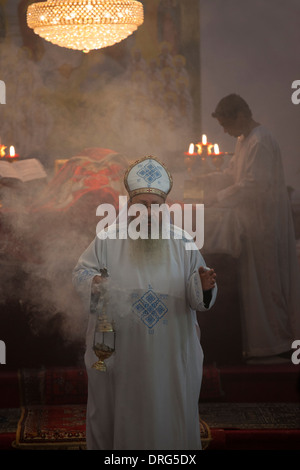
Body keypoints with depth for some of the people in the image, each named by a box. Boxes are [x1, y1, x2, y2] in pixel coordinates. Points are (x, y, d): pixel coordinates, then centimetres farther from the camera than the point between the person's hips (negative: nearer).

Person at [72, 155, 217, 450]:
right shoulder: (108, 239, -3)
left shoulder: (182, 243, -2)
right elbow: (81, 271, 4)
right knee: (116, 408, 14)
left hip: (168, 355, 1)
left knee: (166, 412, 12)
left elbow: (195, 297, -1)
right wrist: (93, 281, -18)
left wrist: (203, 286, -24)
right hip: (118, 350, 0)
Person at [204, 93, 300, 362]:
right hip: (253, 221, 10)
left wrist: (217, 198, -18)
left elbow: (252, 186, -24)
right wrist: (205, 181, 8)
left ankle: (272, 346, 9)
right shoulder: (244, 140, 14)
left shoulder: (260, 143, -19)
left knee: (264, 282, -2)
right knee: (258, 280, 14)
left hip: (264, 223, -10)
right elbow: (232, 175, 20)